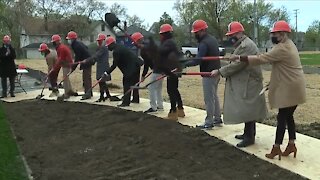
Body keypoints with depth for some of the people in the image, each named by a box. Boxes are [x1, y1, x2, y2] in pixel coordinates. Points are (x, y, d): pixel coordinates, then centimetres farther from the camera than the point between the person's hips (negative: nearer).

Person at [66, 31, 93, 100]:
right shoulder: (78, 43, 13)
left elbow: (77, 58, -18)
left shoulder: (76, 46, -18)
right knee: (87, 78, 15)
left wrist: (73, 67, -10)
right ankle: (89, 93, 23)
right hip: (88, 61, 10)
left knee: (86, 78, -9)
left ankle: (87, 94, -7)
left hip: (86, 62, -10)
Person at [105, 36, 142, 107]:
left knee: (127, 84, -6)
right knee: (134, 82, 18)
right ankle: (136, 99, 28)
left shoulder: (116, 51, -17)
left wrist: (107, 72, -10)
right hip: (136, 64, 10)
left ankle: (126, 102, -5)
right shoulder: (119, 46, 13)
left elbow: (114, 65, -16)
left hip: (131, 67, -10)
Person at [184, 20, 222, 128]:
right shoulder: (213, 39, 12)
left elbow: (198, 61, -26)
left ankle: (209, 122, 5)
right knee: (214, 96, 18)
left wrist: (184, 64, -24)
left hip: (209, 74, -10)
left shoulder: (204, 43, -19)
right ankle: (217, 119, 27)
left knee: (209, 99, -2)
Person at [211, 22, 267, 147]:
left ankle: (249, 137, 5)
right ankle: (248, 133, 26)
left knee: (247, 110, -4)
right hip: (246, 83, 10)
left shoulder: (246, 46, -19)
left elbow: (236, 65, -23)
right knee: (247, 110, 16)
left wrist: (219, 71, -17)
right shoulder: (243, 44, 16)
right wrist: (222, 71, 10)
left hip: (248, 84, -10)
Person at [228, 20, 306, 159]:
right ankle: (291, 145, 21)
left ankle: (276, 148, 4)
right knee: (288, 116, 14)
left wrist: (239, 57, -23)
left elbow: (261, 59, -25)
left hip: (289, 89, -10)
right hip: (292, 87, 10)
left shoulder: (282, 48, -20)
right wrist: (272, 82, 13)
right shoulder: (288, 45, 14)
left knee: (282, 117, -4)